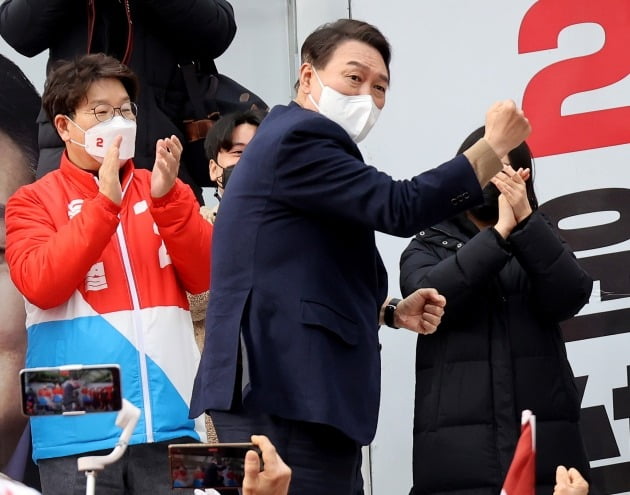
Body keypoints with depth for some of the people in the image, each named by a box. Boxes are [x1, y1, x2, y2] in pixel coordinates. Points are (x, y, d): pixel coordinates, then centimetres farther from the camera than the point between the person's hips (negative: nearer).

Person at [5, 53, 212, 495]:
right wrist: (105, 201, -14)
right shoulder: (34, 202, 5)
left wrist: (166, 197, -10)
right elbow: (39, 285, -10)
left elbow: (203, 276, 4)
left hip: (169, 419, 3)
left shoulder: (165, 193, 15)